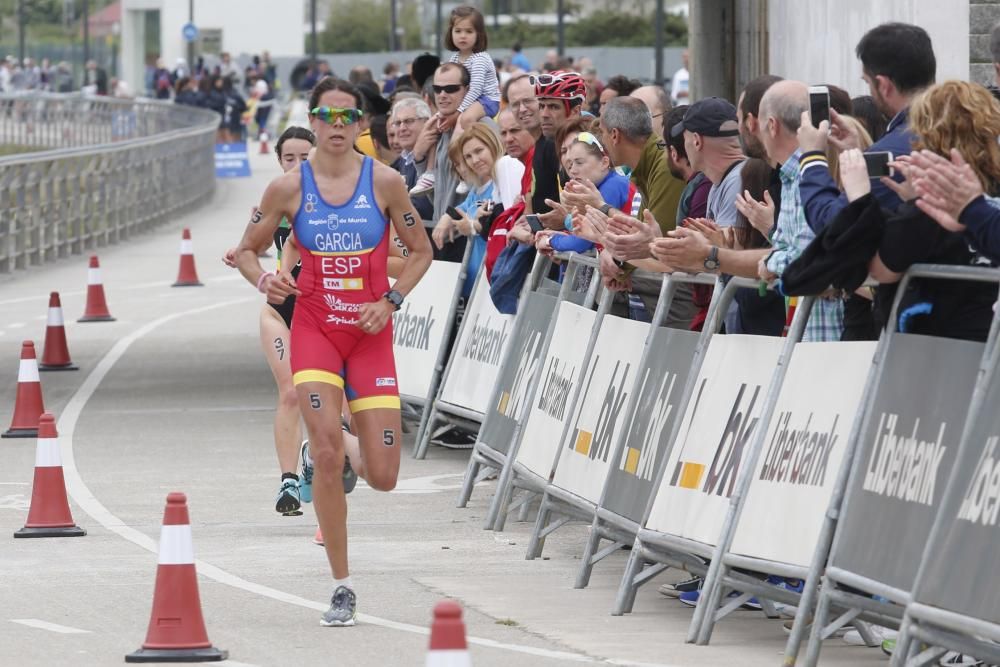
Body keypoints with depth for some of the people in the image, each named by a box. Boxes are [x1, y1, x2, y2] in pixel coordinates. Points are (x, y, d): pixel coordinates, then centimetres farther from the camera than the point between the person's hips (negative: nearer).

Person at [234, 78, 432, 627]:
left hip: (370, 333, 1)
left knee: (383, 477, -3)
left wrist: (391, 301, -7)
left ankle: (354, 462, 38)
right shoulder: (289, 188, -3)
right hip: (314, 328, 0)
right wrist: (263, 280, -12)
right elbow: (247, 249, 9)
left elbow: (421, 251, 7)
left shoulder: (383, 182, -3)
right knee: (326, 455, -16)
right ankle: (342, 586, -4)